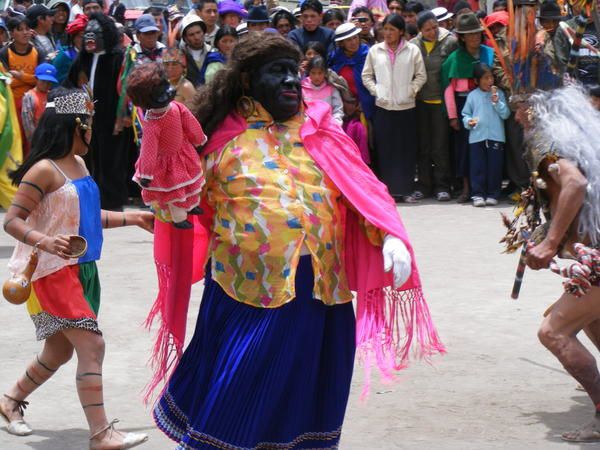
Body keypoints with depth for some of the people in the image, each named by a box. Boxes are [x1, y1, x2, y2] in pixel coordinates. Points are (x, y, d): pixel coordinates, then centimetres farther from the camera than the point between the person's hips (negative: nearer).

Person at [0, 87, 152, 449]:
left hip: (82, 270, 9)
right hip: (54, 273, -9)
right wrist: (44, 242, -33)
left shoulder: (78, 164, 12)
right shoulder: (44, 170, -15)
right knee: (92, 344, -14)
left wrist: (133, 218, 25)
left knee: (60, 351, 18)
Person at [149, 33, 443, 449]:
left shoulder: (319, 129, 6)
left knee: (303, 395, 13)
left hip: (316, 286, 2)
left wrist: (391, 236, -14)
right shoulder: (224, 136, 2)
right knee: (231, 390, 1)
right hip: (248, 286, -2)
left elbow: (364, 188, 2)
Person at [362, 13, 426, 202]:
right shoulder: (375, 50, 5)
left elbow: (421, 75, 4)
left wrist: (411, 90, -7)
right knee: (385, 150, 1)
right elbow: (366, 75, 10)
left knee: (407, 150, 1)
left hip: (406, 107, -1)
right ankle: (387, 190, 6)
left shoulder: (412, 50, 0)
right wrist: (375, 91, -2)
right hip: (383, 107, 1)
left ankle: (405, 190, 7)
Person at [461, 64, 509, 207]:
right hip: (477, 137, 0)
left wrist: (496, 102, -11)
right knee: (478, 167, 0)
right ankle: (478, 194, 5)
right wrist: (468, 121, -11)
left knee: (494, 167, 2)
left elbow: (506, 114, 0)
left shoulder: (499, 93, 6)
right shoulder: (472, 96, 6)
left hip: (496, 137, 0)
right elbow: (466, 114, 9)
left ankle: (493, 194, 10)